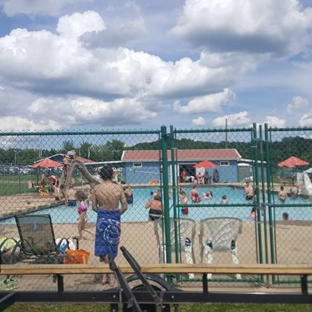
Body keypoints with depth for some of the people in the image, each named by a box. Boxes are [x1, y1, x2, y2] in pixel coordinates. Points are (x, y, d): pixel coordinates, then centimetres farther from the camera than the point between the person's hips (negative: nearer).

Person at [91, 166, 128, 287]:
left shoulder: (96, 188, -5)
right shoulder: (119, 188, -6)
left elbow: (94, 207, -3)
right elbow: (125, 207, -3)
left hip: (102, 218, 0)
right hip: (115, 218, 0)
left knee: (104, 246, 10)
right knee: (112, 246, 13)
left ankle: (108, 274, 9)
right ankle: (109, 275, 20)